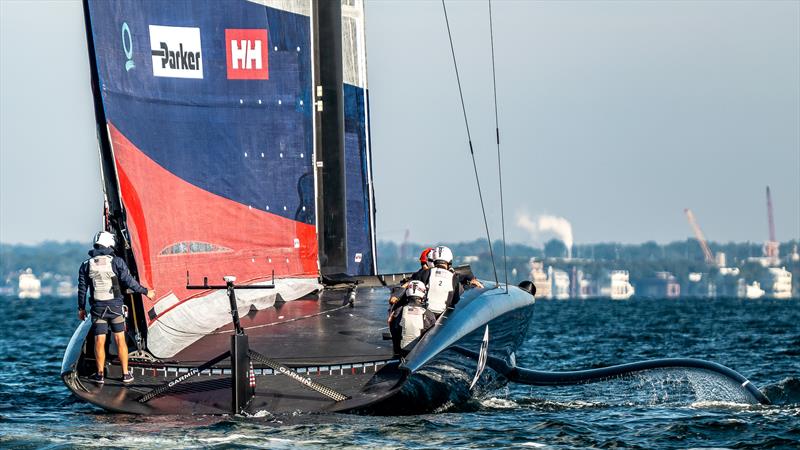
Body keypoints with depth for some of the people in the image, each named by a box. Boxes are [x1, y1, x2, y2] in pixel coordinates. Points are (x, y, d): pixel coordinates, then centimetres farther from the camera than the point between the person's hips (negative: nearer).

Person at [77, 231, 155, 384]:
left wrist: (81, 308, 15)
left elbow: (82, 288, 4)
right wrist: (145, 291, 5)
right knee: (120, 340, 5)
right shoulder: (117, 262, -6)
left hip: (98, 308, 1)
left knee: (99, 341, 5)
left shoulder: (86, 265, 1)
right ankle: (126, 374, 7)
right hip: (115, 306, -1)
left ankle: (100, 374, 7)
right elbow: (129, 281, -8)